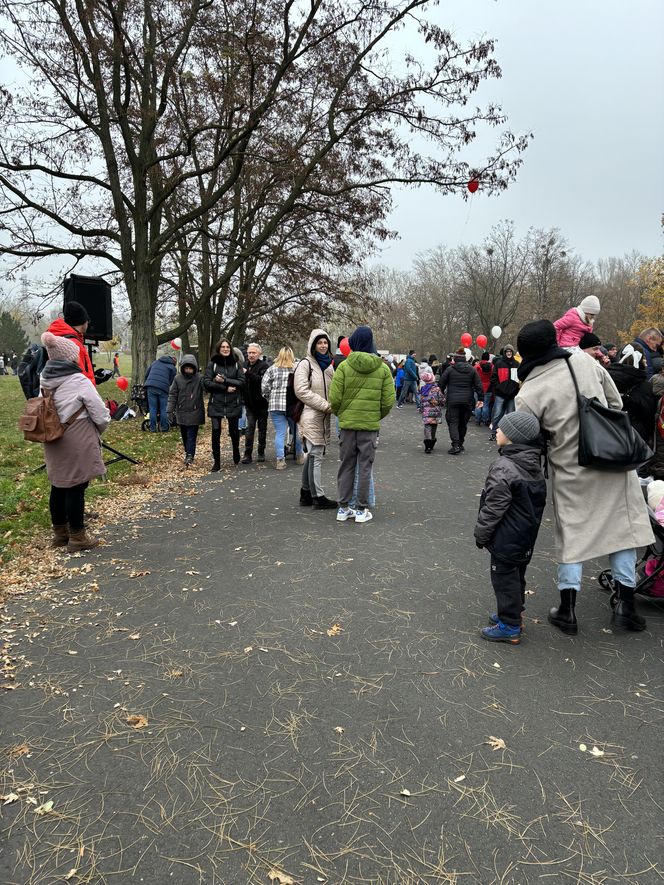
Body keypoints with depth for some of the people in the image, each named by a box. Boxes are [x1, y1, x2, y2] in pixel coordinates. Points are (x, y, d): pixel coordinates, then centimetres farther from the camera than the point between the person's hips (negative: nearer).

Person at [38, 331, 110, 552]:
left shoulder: (46, 381, 3)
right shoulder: (80, 381, -17)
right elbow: (101, 415, -14)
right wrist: (98, 430, 5)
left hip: (53, 441, 7)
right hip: (77, 444, -7)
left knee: (58, 486, 16)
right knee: (76, 489, 1)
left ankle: (60, 533, 29)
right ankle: (77, 538, 10)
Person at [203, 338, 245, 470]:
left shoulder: (236, 363, 5)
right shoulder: (212, 364, 2)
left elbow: (242, 382, -5)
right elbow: (206, 382, -6)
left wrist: (224, 380, -16)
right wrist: (225, 388, -13)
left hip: (233, 404, 1)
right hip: (216, 404, -1)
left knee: (234, 431, 8)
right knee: (216, 432, -5)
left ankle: (236, 457, 34)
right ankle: (216, 463, 4)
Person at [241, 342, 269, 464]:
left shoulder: (263, 366, -9)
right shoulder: (245, 365, 8)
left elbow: (262, 380, -27)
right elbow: (242, 383, 17)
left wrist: (247, 373, -31)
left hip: (261, 403, -4)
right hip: (250, 403, 4)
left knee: (262, 428, 8)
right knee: (249, 428, -2)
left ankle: (261, 453, 19)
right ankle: (248, 454, -3)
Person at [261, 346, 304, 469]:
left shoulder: (272, 369, 2)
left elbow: (264, 386, -1)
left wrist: (270, 399, 12)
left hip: (276, 405, 0)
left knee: (280, 433, 2)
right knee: (296, 431, 16)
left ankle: (280, 460, -1)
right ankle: (299, 456, 30)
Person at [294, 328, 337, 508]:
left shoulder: (329, 364, 16)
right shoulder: (305, 364, -6)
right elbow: (301, 391, -14)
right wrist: (325, 405, -16)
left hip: (323, 417, 8)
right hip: (311, 417, -8)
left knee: (312, 456, 12)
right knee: (316, 456, -7)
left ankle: (306, 494, 20)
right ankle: (318, 497, -2)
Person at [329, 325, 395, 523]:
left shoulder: (344, 366, -6)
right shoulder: (383, 368, -1)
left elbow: (334, 398, -9)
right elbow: (388, 401, -2)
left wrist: (340, 413, 10)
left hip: (347, 423, 0)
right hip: (370, 425, 0)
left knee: (346, 465, 10)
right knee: (365, 466, 6)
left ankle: (343, 508, 14)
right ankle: (362, 510, 9)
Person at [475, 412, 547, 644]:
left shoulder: (503, 468, -24)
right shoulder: (534, 465, 4)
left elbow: (493, 507, -21)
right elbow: (538, 501, 14)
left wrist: (481, 533, -9)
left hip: (506, 539, -9)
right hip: (527, 537, 9)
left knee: (504, 577, 3)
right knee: (517, 576, 21)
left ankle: (510, 626, 11)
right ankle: (514, 614, 35)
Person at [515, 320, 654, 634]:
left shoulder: (528, 395, -16)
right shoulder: (584, 362, -7)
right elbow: (615, 402, 4)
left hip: (571, 471, -2)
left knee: (572, 534, 12)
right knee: (622, 526, 15)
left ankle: (567, 610, 17)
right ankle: (626, 604, 21)